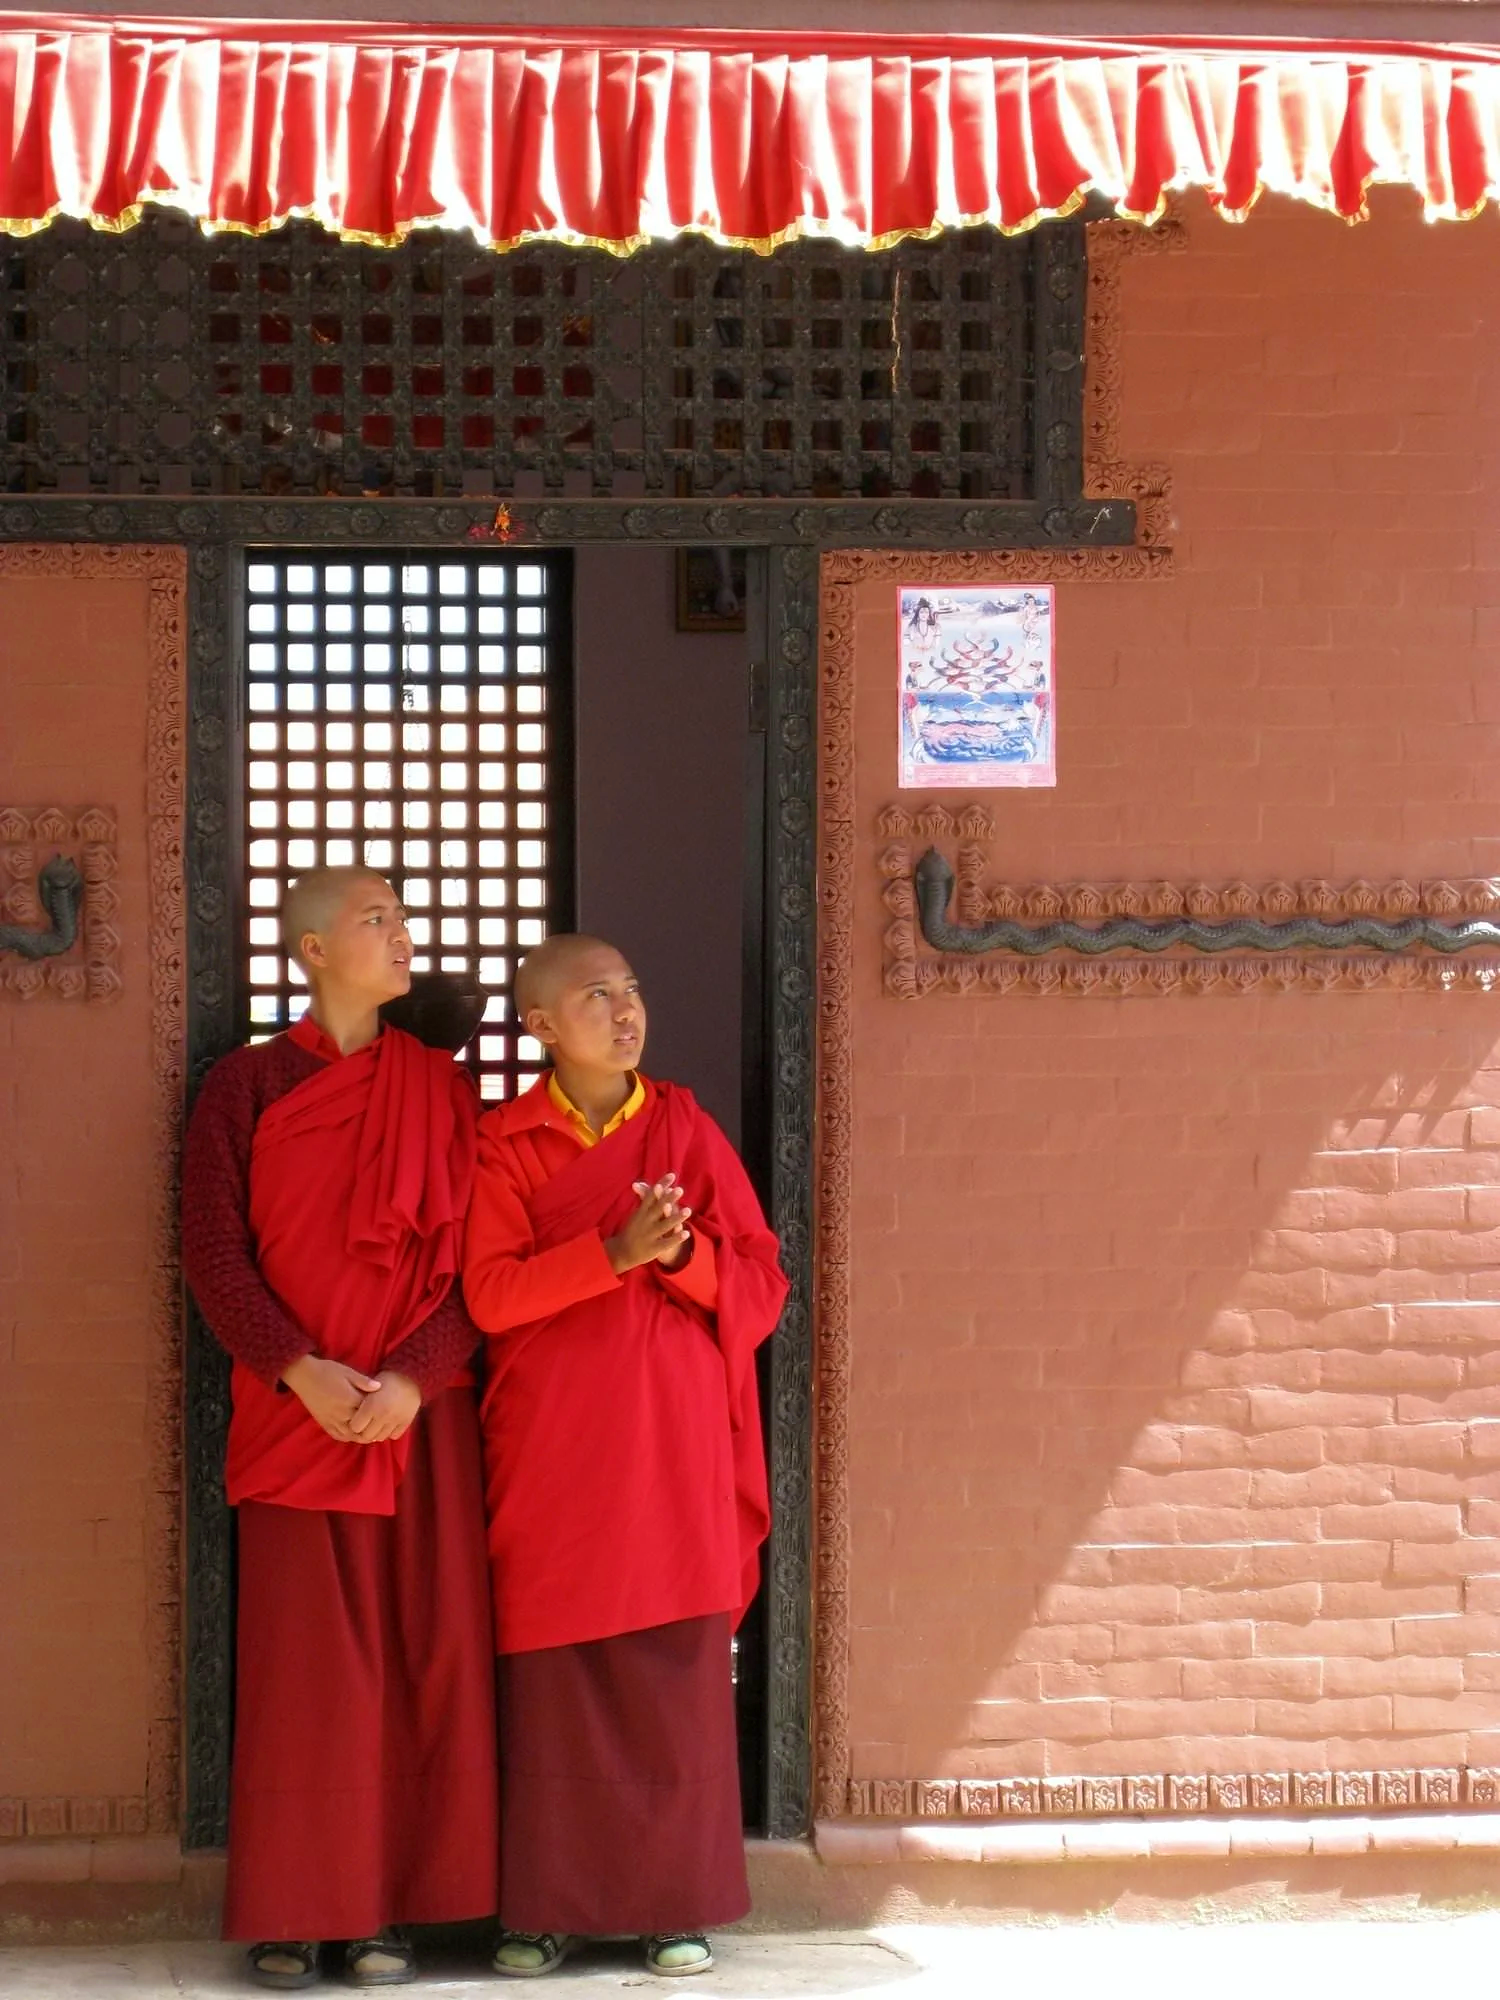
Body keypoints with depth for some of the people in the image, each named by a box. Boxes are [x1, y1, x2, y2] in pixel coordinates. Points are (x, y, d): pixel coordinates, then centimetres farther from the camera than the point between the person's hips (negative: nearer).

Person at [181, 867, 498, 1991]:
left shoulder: (440, 1088, 9)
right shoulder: (246, 1087, 3)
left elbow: (476, 1260, 3)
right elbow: (213, 1250, -3)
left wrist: (414, 1379, -12)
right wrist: (303, 1372, -16)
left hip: (422, 1412, 2)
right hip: (295, 1411, -2)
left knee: (425, 1647, -2)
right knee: (302, 1657, -4)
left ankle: (390, 1907, 4)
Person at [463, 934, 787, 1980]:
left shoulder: (687, 1129, 7)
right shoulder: (505, 1144, 3)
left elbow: (761, 1284, 5)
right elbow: (490, 1294, -9)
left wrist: (682, 1254, -15)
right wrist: (614, 1252, -20)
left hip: (672, 1442, 1)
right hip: (550, 1450, -1)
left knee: (678, 1674, -1)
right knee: (552, 1679, -1)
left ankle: (677, 1903, 6)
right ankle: (548, 1906, 6)